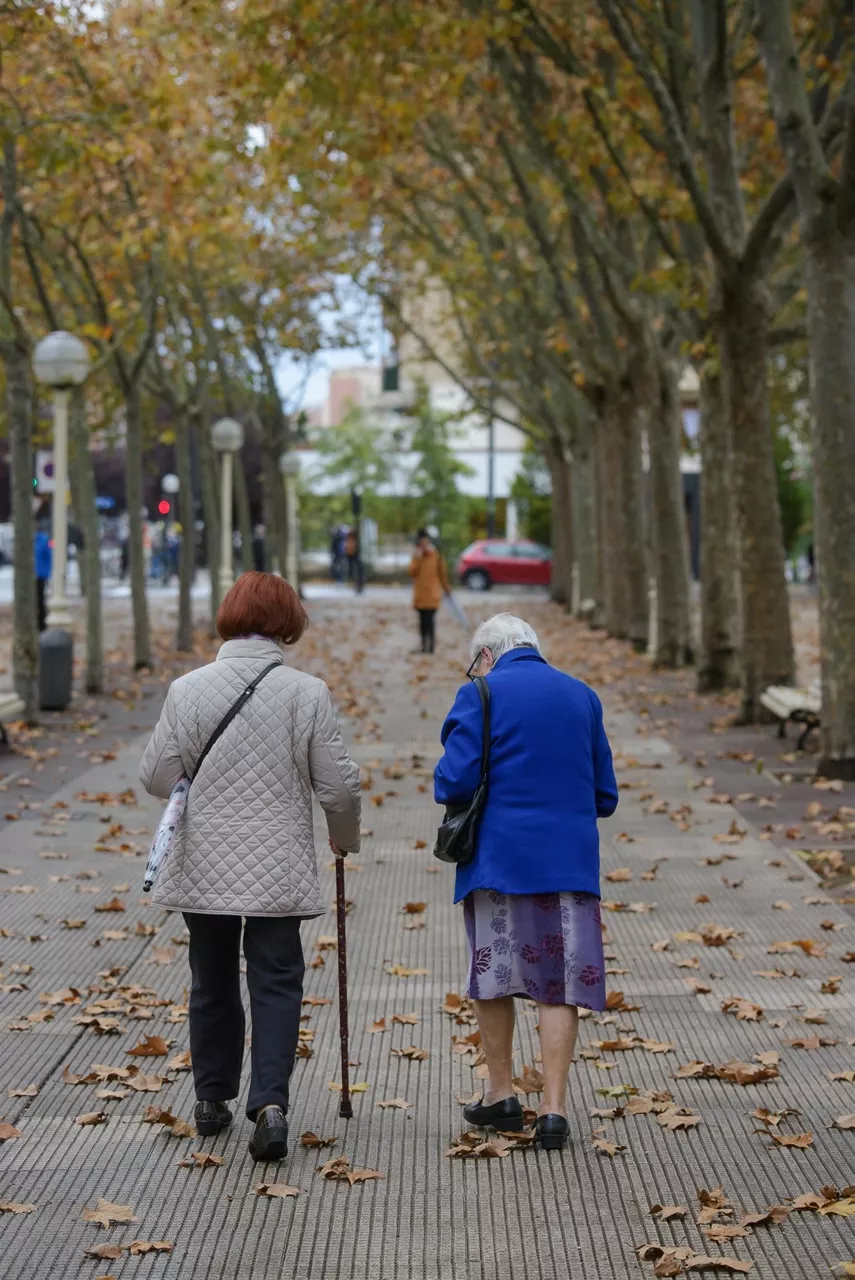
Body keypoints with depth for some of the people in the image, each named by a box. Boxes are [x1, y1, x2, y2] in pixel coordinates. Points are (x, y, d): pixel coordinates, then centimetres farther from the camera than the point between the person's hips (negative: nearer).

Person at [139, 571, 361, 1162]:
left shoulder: (187, 689, -7)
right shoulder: (308, 692, -9)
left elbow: (157, 776, -4)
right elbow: (340, 784, -5)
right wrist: (345, 839, 14)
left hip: (203, 866, 2)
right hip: (279, 870, -2)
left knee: (213, 981, 17)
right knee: (277, 983, 4)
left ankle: (213, 1099, 26)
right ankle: (270, 1102, -11)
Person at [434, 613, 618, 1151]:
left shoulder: (481, 695, -5)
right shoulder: (583, 697, 9)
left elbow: (454, 783, -12)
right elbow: (606, 796, 11)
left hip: (499, 858, -3)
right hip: (570, 859, 3)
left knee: (492, 975, 14)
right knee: (561, 983, 6)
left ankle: (502, 1095, 23)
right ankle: (554, 1108, 2)